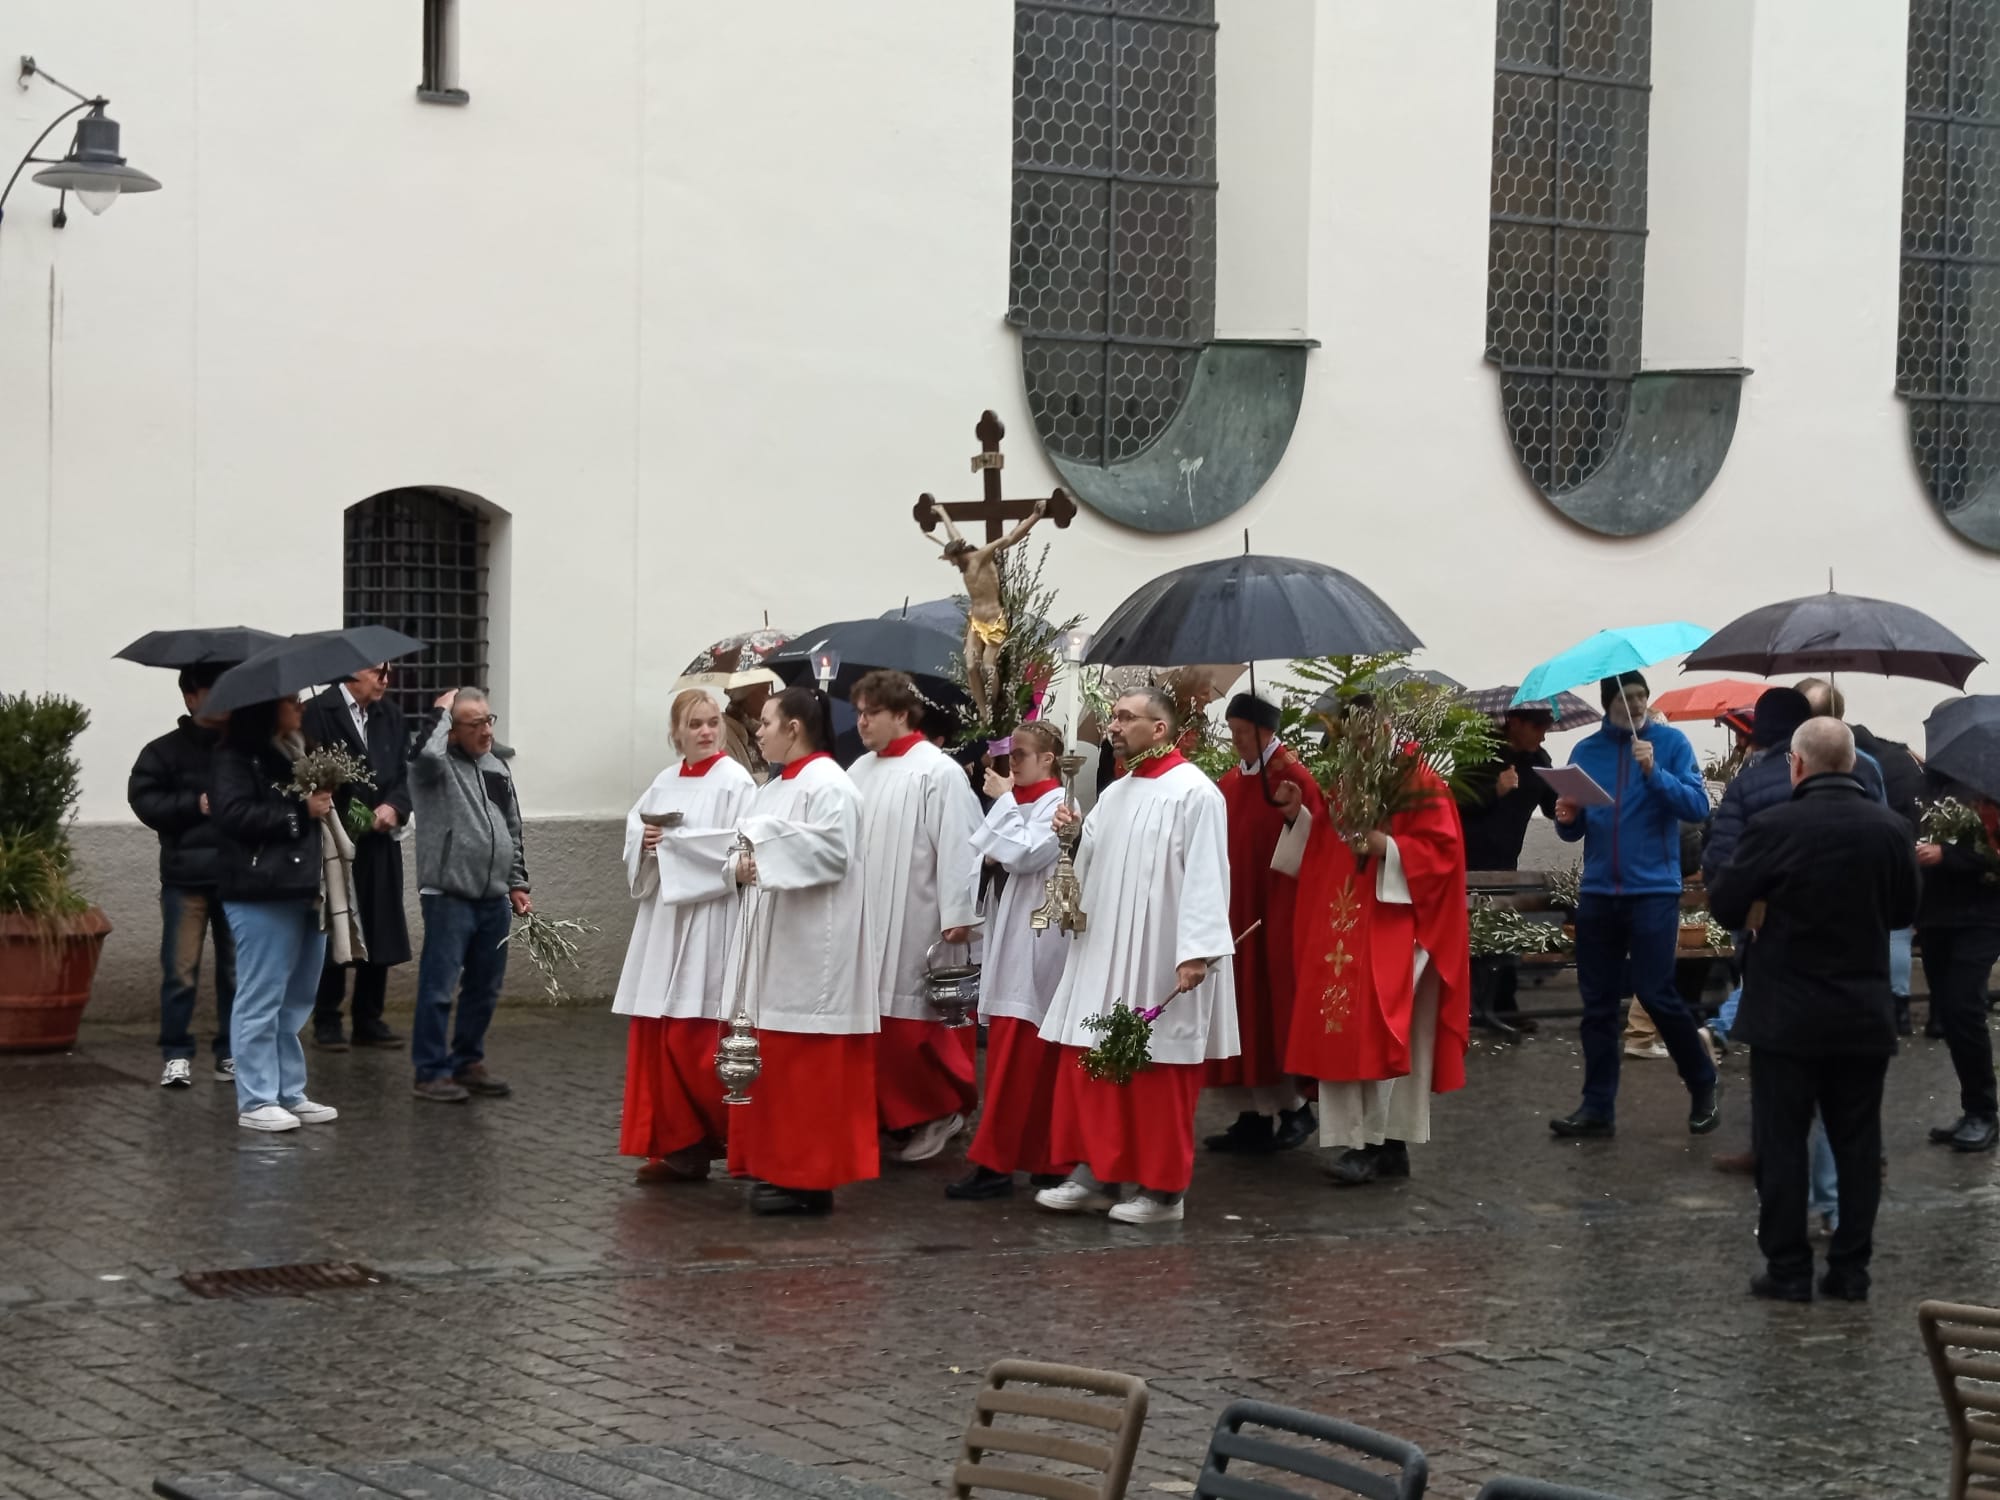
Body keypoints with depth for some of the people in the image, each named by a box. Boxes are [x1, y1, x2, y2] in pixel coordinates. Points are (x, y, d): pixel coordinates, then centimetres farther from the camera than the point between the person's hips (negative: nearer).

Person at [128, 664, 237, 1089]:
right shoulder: (165, 751, 3)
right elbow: (145, 801, -2)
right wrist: (197, 805, -11)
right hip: (185, 878, -1)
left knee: (237, 970, 8)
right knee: (180, 972, -2)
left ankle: (233, 1053, 18)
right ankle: (176, 1055, 6)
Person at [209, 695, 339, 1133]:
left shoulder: (297, 752, 19)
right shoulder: (235, 757, -8)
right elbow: (235, 814, -20)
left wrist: (325, 804, 11)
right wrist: (301, 812, -16)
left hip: (305, 890, 9)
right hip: (261, 895, -9)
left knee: (295, 1000, 12)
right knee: (262, 999, -5)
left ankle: (290, 1094, 19)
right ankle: (256, 1101, -1)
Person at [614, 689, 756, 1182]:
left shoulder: (734, 782, -6)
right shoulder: (664, 783, 14)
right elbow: (633, 833, 16)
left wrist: (679, 846, -17)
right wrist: (645, 842, -6)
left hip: (708, 922, -7)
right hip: (662, 918, 7)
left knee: (693, 1039, -8)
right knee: (657, 1038, 5)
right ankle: (676, 1146, 10)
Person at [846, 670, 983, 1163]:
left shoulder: (937, 772, -10)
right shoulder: (861, 771, 12)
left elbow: (957, 847, -14)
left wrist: (956, 917, -18)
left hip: (913, 925, -7)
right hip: (864, 921, 7)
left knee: (912, 1024, -2)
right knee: (875, 1025, 8)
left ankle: (940, 1113, 14)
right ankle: (891, 1118, 18)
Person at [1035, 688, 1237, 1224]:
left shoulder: (1194, 793, -10)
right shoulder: (1114, 794, 14)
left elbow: (1206, 877, -17)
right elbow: (1090, 868, 18)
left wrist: (1196, 952, -24)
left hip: (1162, 961, -8)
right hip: (1105, 955, 8)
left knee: (1158, 1077, -1)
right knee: (1090, 1065, 6)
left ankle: (1163, 1188, 8)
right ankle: (1096, 1174, 13)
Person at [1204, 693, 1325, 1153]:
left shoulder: (1293, 780, -10)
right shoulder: (1230, 783, 11)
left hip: (1276, 914, -7)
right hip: (1236, 914, 7)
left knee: (1274, 1008, -2)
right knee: (1243, 1011, 7)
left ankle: (1295, 1109, 11)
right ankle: (1255, 1115, 12)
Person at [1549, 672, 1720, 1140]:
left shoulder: (1670, 742, -2)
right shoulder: (1586, 752, 8)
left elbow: (1697, 807, -11)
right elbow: (1575, 831, 12)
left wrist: (1654, 772, -22)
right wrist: (1567, 820, -10)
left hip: (1653, 890, -4)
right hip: (1599, 892, 4)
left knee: (1656, 992, -9)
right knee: (1598, 1004, 5)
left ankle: (1702, 1087, 11)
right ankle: (1597, 1109, 12)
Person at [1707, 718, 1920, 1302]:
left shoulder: (1776, 828, -15)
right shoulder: (1891, 829, -2)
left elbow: (1723, 903, -8)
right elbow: (1903, 911, 11)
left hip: (1787, 1014, -3)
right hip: (1866, 1017, 3)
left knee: (1782, 1143, 5)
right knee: (1857, 1143, 11)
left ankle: (1788, 1269, 6)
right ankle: (1851, 1269, 13)